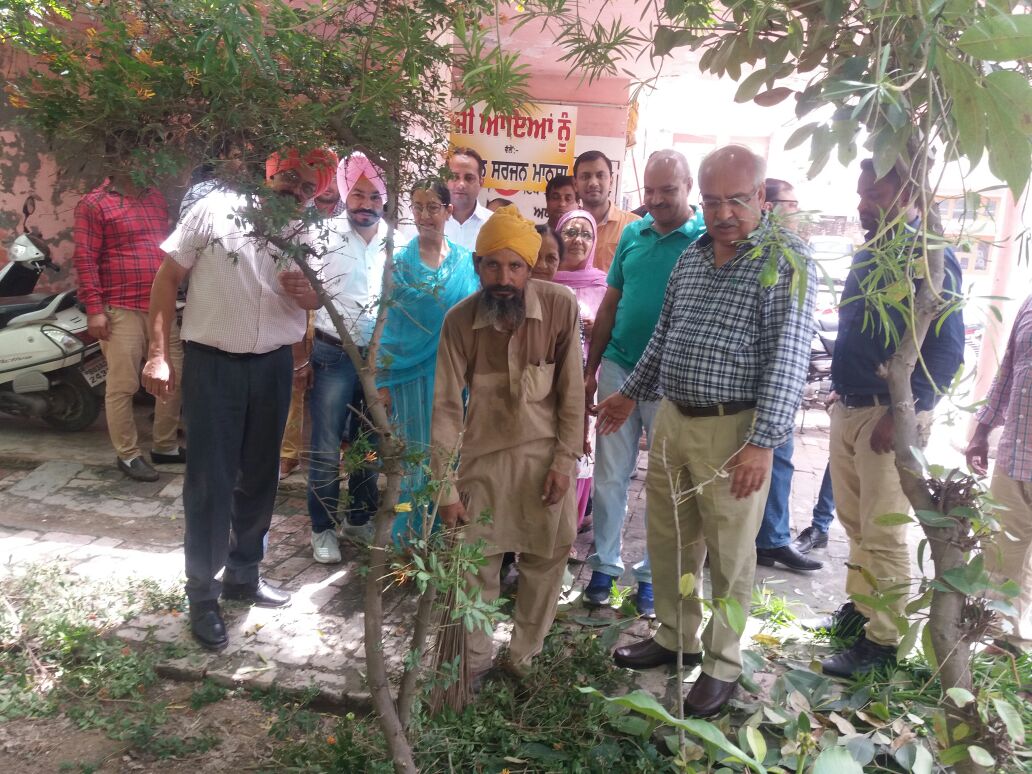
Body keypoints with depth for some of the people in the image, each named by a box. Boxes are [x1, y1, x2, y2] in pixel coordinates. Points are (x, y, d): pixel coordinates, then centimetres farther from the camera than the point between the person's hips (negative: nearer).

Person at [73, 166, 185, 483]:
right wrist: (94, 308, -15)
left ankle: (165, 446, 25)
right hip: (121, 310, -7)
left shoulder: (157, 199, 15)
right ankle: (128, 454, 12)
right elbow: (85, 258, -9)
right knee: (123, 386, -1)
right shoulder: (94, 203, -4)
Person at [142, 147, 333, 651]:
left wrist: (307, 294, -12)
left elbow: (318, 300, 14)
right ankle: (202, 593, 15)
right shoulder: (215, 210, -7)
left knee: (259, 476, 14)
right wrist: (158, 353, -11)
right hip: (211, 363, -4)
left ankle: (243, 574, 32)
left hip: (274, 366, 4)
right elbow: (168, 277, -5)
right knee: (210, 480, -1)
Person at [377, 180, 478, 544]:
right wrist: (383, 378, -3)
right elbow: (386, 322, 1)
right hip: (411, 373, -1)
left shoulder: (467, 262, 5)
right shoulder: (399, 261, 1)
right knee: (417, 454, 5)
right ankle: (411, 538, 18)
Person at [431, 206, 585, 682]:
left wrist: (564, 460, -9)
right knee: (475, 566, 6)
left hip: (545, 453, 0)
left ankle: (523, 658, 31)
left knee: (546, 561, 9)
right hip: (484, 455, 0)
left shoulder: (561, 306, -15)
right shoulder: (459, 321, -13)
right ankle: (473, 660, 28)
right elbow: (447, 406, -11)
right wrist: (446, 487, -12)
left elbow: (571, 390, -8)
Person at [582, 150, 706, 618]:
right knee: (609, 477, 9)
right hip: (619, 369, 4)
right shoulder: (632, 234, 7)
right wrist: (591, 370, 9)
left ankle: (651, 576, 23)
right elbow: (609, 305, 11)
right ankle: (605, 567, 24)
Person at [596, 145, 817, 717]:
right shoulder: (691, 256, 11)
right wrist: (631, 393, 23)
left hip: (732, 430, -6)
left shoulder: (785, 259, -10)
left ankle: (722, 665, 25)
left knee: (728, 554, 6)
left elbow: (788, 358, -17)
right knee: (667, 538, 17)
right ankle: (675, 636, 37)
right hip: (672, 418, 7)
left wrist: (763, 443, -22)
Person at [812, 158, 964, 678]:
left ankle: (882, 641, 13)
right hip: (847, 407, 8)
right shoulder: (869, 253, 12)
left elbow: (947, 350, -18)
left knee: (883, 534, 0)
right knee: (855, 522, 18)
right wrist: (841, 395, 16)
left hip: (890, 415, -8)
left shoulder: (931, 259, -14)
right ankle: (858, 609, 33)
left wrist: (901, 415, -21)